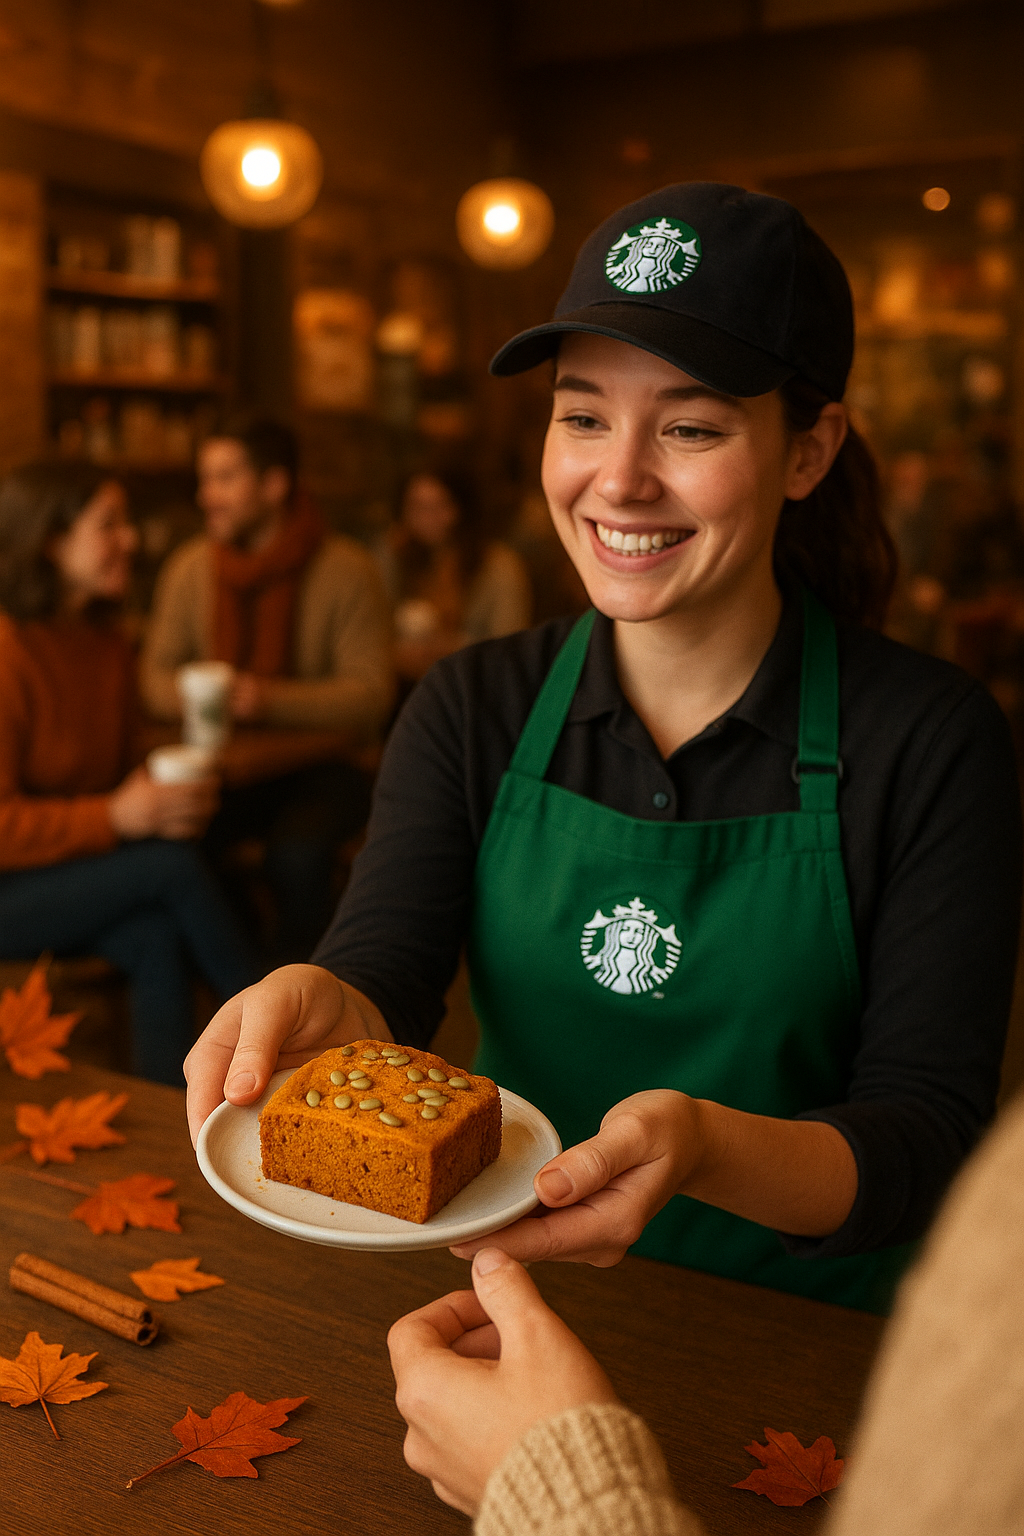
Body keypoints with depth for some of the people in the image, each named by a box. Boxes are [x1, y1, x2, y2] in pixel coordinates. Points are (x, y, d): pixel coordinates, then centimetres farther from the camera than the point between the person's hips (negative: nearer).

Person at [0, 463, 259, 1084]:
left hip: (80, 876, 7)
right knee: (174, 864, -24)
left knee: (160, 936, -25)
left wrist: (165, 796, -8)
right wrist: (119, 817, -27)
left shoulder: (109, 646, 6)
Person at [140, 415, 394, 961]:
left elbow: (370, 693, -12)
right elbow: (156, 675, 8)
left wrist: (271, 700, -26)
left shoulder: (346, 569, -8)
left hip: (321, 762, -3)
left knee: (296, 852, -34)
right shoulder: (189, 567, 3)